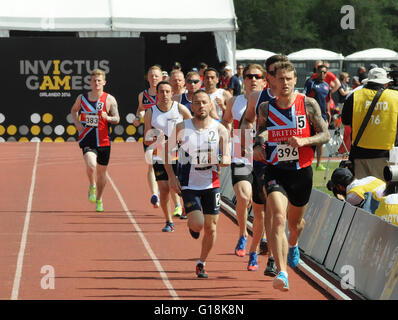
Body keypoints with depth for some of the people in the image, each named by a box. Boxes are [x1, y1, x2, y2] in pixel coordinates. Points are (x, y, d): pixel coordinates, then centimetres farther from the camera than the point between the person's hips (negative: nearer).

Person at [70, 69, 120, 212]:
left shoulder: (109, 99, -2)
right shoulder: (82, 98, 4)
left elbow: (117, 119, -2)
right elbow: (74, 110, 23)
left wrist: (107, 118, -24)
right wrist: (77, 122, 4)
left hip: (103, 140, 1)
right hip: (87, 139, -1)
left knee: (101, 172, 11)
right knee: (91, 165, -26)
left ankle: (99, 200, 32)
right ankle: (92, 187, 5)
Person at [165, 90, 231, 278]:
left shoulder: (220, 130, -4)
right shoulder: (182, 128, -7)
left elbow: (227, 157, 1)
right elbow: (167, 150, 4)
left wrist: (224, 160, -24)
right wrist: (171, 177, -4)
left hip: (211, 183, 2)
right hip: (188, 184, -2)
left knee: (211, 227, 3)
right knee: (197, 224, -17)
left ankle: (201, 263, 24)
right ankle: (192, 225, 22)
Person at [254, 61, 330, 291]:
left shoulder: (309, 105, -5)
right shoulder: (266, 108, 0)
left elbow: (326, 135, -1)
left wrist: (304, 141, -19)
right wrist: (260, 140, -6)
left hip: (302, 171, 1)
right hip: (275, 171, -1)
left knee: (296, 222, 19)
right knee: (279, 218, -21)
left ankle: (293, 245, 56)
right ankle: (282, 273, -27)